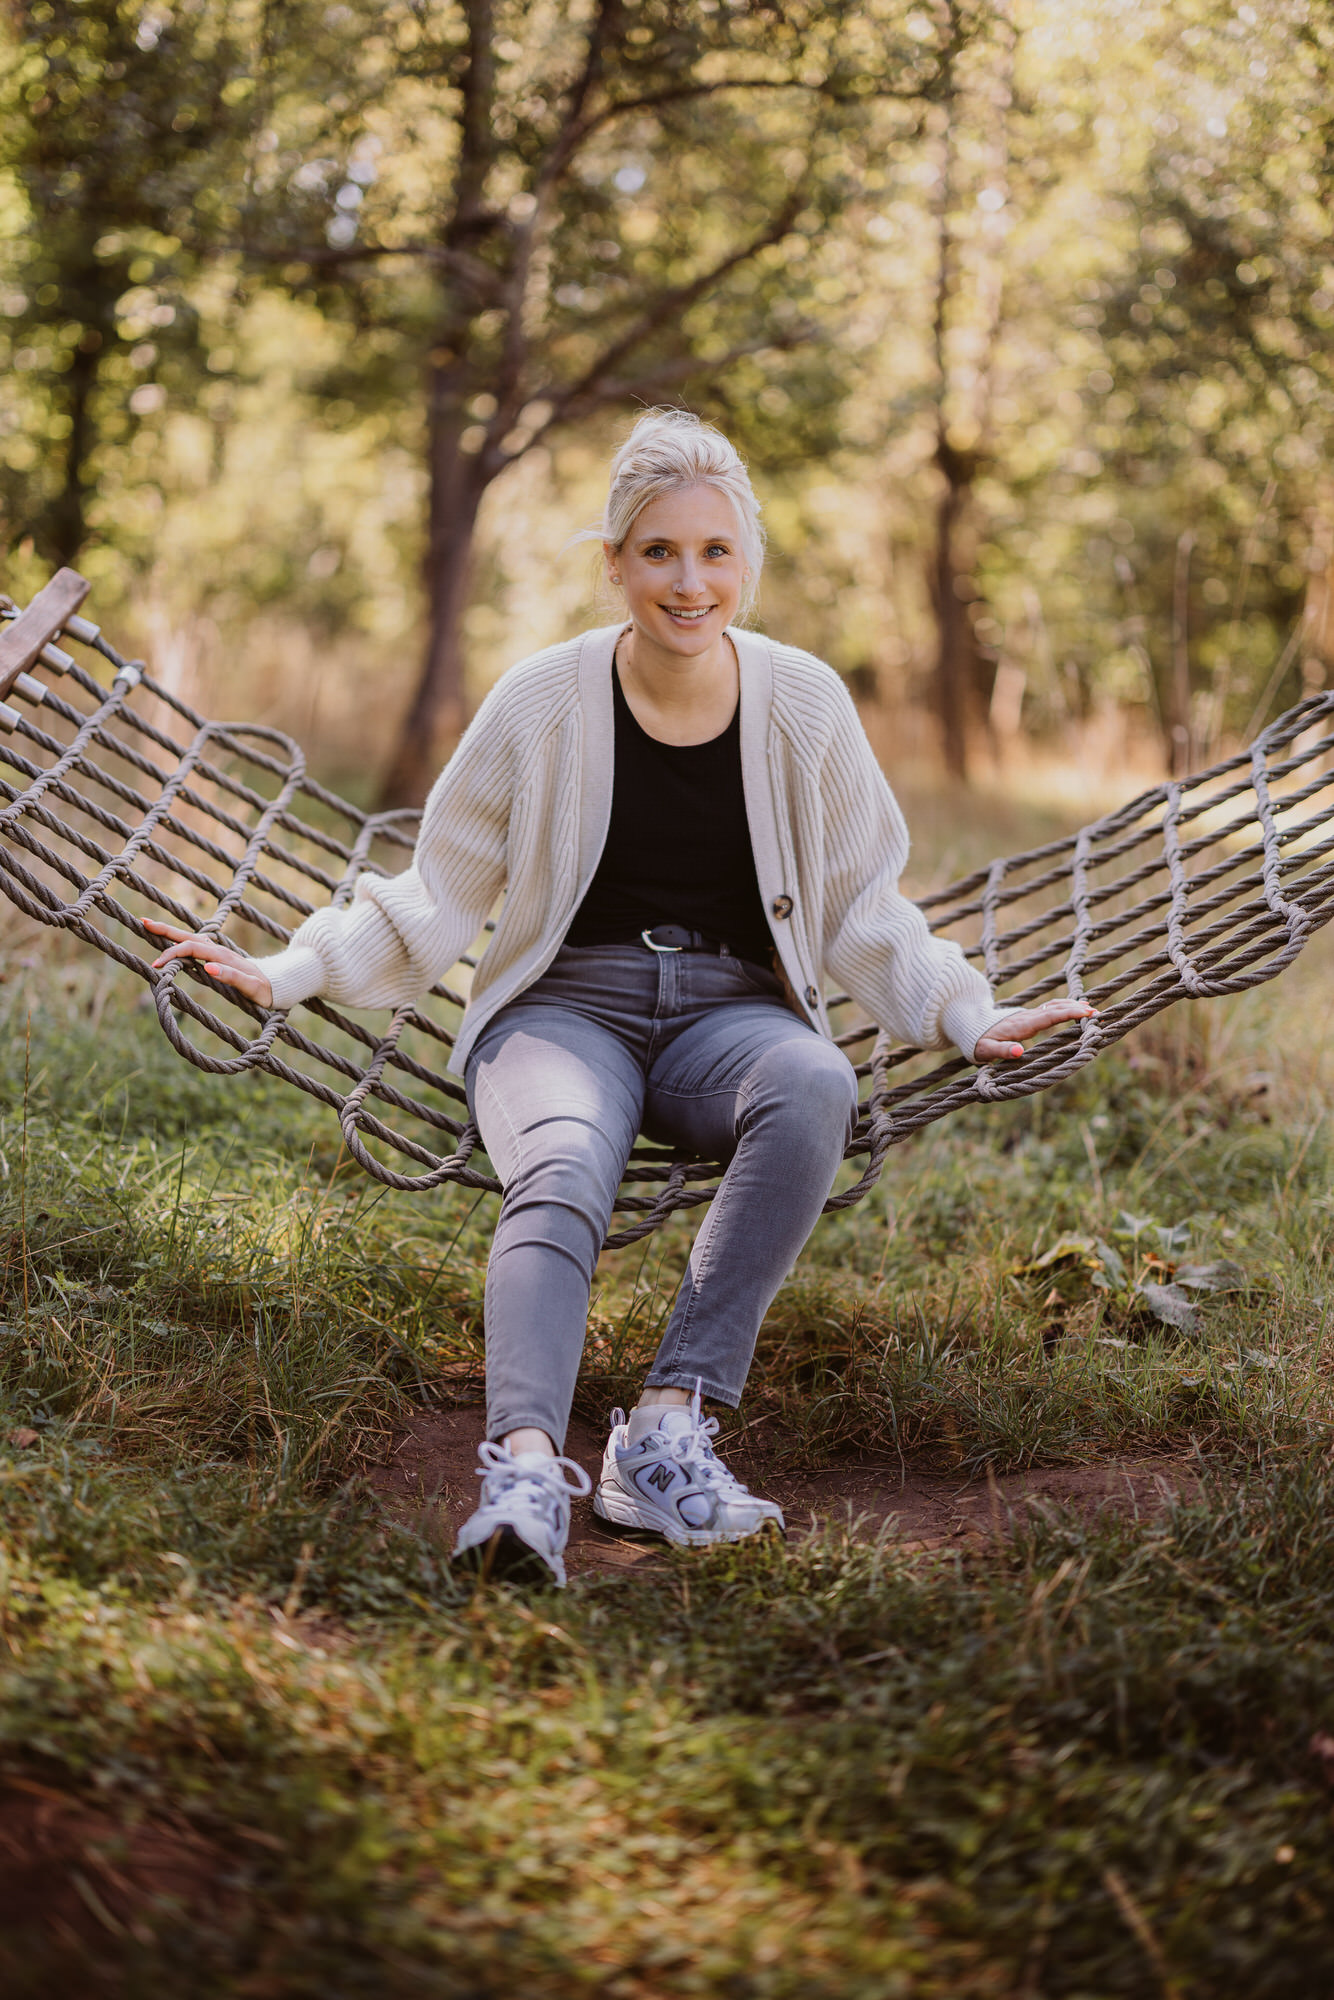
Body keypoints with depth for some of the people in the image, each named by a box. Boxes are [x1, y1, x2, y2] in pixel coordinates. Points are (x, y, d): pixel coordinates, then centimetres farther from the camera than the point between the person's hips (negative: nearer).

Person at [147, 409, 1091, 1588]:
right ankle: (525, 1468, -55)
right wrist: (285, 975, -2)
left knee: (815, 1090, -36)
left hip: (731, 1012, 1)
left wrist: (968, 1017, 2)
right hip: (564, 1006, -1)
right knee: (565, 1171, -37)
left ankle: (669, 1433, -37)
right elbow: (437, 897, 8)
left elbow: (863, 913, 14)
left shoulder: (804, 704, 3)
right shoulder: (544, 704, -1)